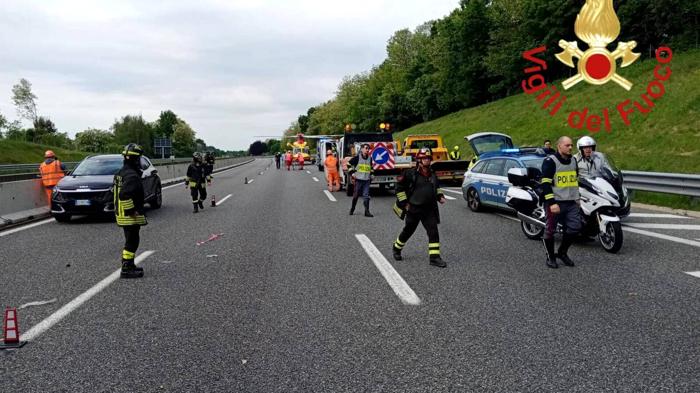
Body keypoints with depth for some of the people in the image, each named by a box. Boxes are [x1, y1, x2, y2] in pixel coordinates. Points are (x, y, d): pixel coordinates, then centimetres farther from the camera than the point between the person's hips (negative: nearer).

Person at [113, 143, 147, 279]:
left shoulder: (121, 173, 14)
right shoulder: (132, 176, -20)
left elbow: (119, 192, 20)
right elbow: (124, 195, -31)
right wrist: (132, 210, -23)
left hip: (122, 214, 10)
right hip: (131, 216, -10)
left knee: (130, 241, 19)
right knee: (132, 242, -3)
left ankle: (129, 265, 28)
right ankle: (127, 269, 0)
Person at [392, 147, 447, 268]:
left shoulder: (432, 175, 9)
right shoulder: (410, 173, -10)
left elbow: (436, 187, 28)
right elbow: (399, 188, -6)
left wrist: (440, 196, 11)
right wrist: (404, 203, -8)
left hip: (429, 209, 4)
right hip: (413, 209, -4)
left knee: (433, 231, -7)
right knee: (408, 231, 10)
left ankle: (434, 257, -4)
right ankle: (396, 248, 35)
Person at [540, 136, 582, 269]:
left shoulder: (573, 160, 13)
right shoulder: (550, 161, -11)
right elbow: (545, 184, -16)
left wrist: (578, 197, 23)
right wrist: (551, 203, -21)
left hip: (571, 203, 7)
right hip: (555, 203, -7)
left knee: (575, 228, 3)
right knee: (550, 230, 2)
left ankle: (562, 252, 22)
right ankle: (550, 256, 17)